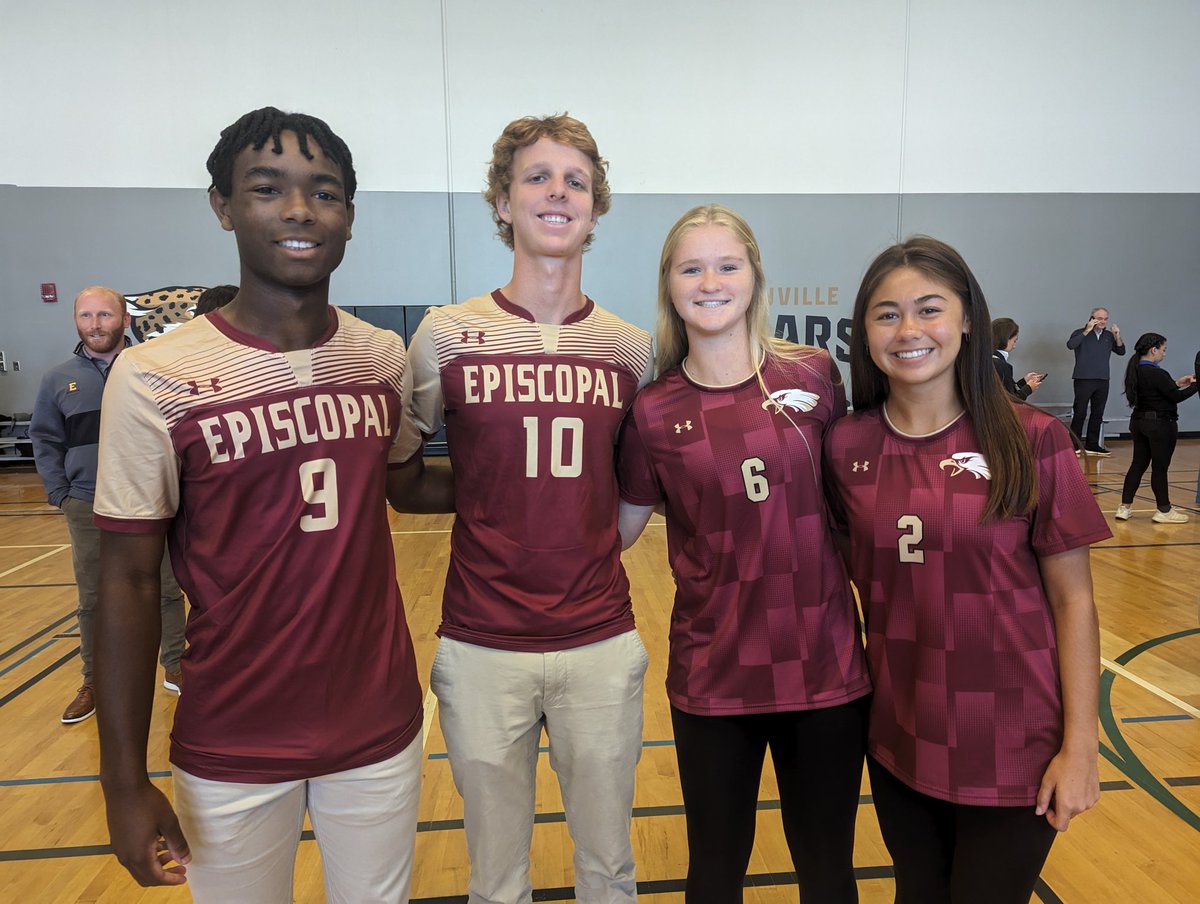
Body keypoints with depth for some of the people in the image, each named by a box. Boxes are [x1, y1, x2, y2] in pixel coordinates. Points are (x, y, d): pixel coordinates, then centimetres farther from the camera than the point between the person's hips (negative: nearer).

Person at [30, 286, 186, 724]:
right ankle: (94, 681, 28)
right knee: (92, 600, 13)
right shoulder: (58, 379, 4)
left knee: (166, 591, 9)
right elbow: (45, 441, 10)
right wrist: (60, 494, 2)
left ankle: (175, 667, 25)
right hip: (88, 510, 2)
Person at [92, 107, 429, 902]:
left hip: (381, 730, 3)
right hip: (232, 751, -2)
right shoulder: (154, 379, -14)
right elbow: (129, 582, -9)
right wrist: (124, 781, -7)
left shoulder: (387, 358, -3)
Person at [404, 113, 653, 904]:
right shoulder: (448, 334, -6)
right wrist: (500, 514, -6)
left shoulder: (631, 347, 1)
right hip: (483, 645, -1)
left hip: (603, 644, 2)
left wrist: (589, 543, 2)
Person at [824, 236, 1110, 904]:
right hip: (898, 741, 3)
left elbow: (1073, 600, -7)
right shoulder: (847, 445, -5)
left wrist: (1080, 747, -7)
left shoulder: (1033, 440, -11)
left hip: (1012, 749, -2)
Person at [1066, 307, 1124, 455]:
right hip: (1083, 380, -5)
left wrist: (1117, 337, -5)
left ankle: (1092, 445, 14)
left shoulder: (1109, 335, 11)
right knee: (1080, 413, -6)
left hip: (1103, 381, 5)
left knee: (1097, 414, 7)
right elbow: (1070, 345, -21)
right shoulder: (1081, 333, -2)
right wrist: (1087, 330, -21)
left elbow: (1121, 351, 10)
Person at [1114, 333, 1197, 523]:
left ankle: (1125, 507, 11)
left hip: (1140, 422, 8)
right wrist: (1195, 385, -3)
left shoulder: (1136, 371, 6)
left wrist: (1176, 383, 16)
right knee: (1160, 468, 1)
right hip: (1160, 425, -8)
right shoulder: (1156, 373, -20)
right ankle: (1164, 511, 12)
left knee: (1138, 464, 11)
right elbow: (1176, 397, -15)